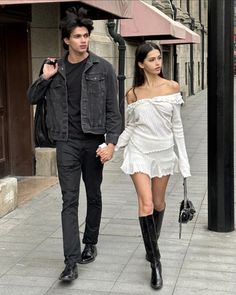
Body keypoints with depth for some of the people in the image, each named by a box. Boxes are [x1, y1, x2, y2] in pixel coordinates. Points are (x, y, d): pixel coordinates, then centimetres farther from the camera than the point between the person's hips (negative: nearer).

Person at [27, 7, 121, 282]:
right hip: (67, 142, 1)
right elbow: (32, 98, 13)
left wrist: (111, 143, -11)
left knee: (94, 196, 13)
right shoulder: (55, 68, 6)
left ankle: (90, 243, 33)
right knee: (69, 201, -4)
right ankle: (71, 261, -4)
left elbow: (112, 110, -2)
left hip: (93, 141, 0)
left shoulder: (102, 68, -1)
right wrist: (45, 78, -5)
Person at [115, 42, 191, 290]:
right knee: (146, 205, -12)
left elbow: (177, 126, 2)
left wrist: (184, 159, 0)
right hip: (140, 151, -2)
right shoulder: (133, 94, -2)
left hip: (164, 151, 2)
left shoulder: (172, 87, -1)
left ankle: (152, 245, 38)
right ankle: (155, 261, -2)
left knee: (158, 204, 13)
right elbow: (130, 127, 6)